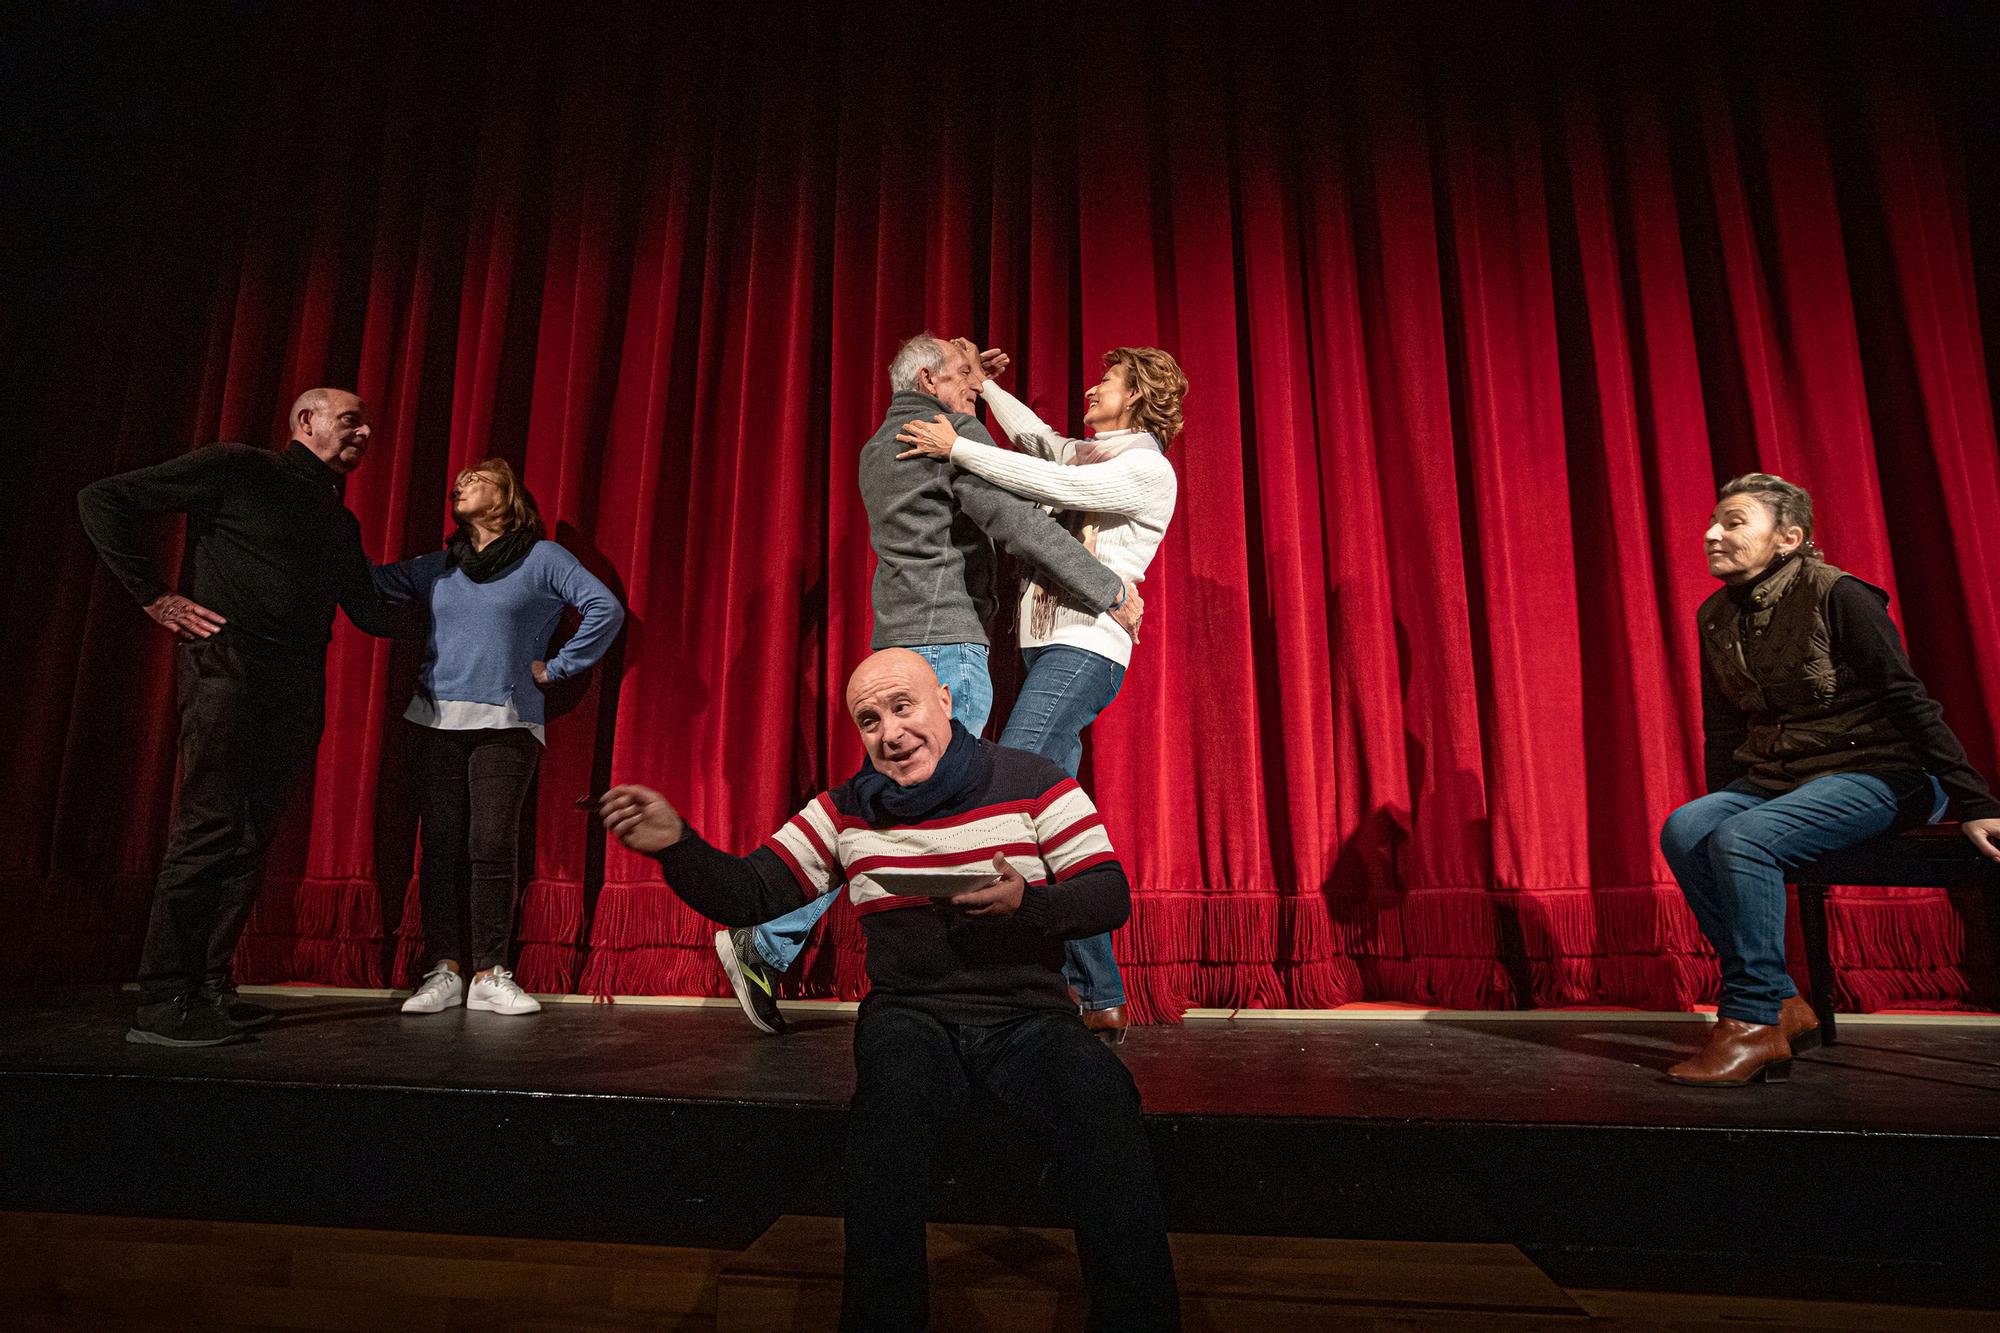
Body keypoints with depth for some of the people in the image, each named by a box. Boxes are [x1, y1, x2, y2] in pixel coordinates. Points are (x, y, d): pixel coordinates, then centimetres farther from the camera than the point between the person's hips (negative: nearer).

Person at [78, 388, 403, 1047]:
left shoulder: (340, 523, 22)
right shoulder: (238, 469, 1)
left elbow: (373, 614, 21)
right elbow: (102, 500, -1)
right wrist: (155, 596, -5)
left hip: (297, 690, 7)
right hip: (230, 669, -7)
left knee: (250, 839, 8)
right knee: (208, 832, -9)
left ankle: (209, 989, 17)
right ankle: (162, 1004, -3)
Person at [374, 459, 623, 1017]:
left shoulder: (542, 558, 4)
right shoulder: (436, 566, 17)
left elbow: (606, 608, -5)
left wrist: (557, 667, -4)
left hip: (506, 724, -3)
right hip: (435, 720, 4)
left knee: (492, 846, -7)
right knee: (440, 844, 1)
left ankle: (490, 975, 1)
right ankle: (443, 971, 7)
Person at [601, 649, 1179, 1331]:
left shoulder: (1033, 783, 0)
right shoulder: (846, 811, 6)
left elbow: (1111, 895, -2)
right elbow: (746, 896, 0)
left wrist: (1026, 902, -21)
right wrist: (677, 845, -19)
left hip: (1027, 1015, -1)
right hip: (911, 1015, 1)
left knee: (1098, 1090, -31)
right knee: (895, 1072, -33)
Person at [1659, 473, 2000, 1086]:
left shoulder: (1838, 596, -13)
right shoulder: (1714, 617, 6)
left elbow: (1910, 703, -14)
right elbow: (1722, 731, 15)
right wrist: (1720, 805, 14)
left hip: (1875, 772, -7)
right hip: (1775, 778, 7)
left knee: (1742, 840, -31)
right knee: (1683, 830, -19)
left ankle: (1755, 1021, -19)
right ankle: (1784, 1005, -11)